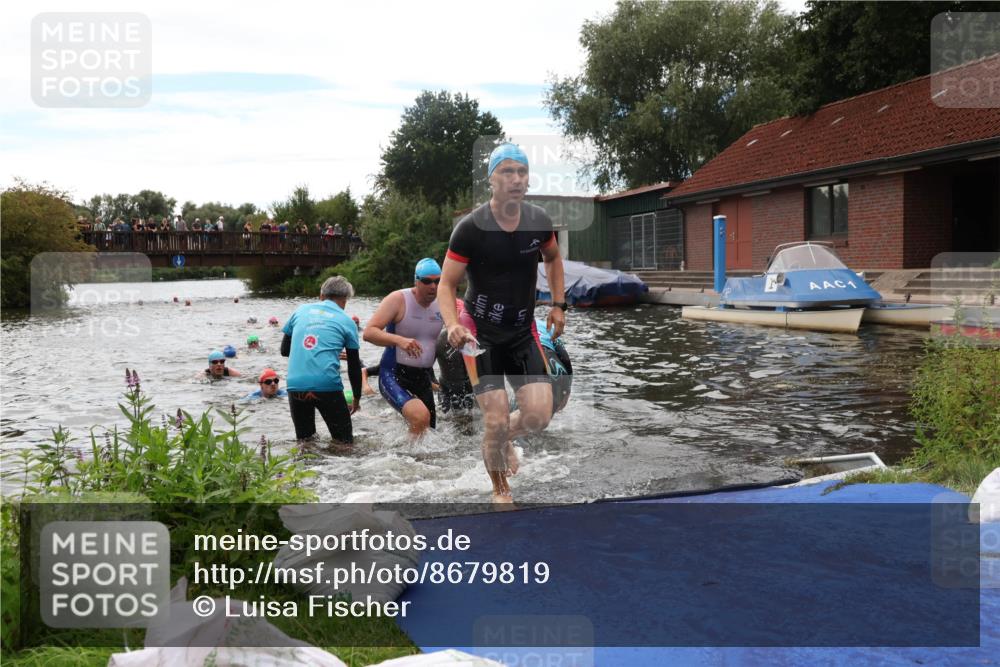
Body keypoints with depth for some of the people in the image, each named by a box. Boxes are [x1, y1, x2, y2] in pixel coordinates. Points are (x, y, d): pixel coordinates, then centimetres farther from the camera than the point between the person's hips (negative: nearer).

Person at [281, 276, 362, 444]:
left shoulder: (301, 310, 15)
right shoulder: (346, 321, 8)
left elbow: (284, 350, 20)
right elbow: (354, 366, 11)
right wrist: (357, 399, 22)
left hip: (295, 385, 3)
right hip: (327, 386, -3)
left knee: (304, 441, 20)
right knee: (344, 443, 6)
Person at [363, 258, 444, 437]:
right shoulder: (398, 300, -12)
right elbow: (368, 332, -20)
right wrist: (399, 340, -35)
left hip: (423, 377, 6)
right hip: (393, 375, -6)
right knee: (420, 417, -32)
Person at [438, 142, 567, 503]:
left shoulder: (539, 220, -3)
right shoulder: (470, 227, -17)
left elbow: (552, 257, 18)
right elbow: (447, 284, -11)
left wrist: (558, 304, 11)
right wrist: (453, 325, -28)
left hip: (524, 332, 4)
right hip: (481, 334, -4)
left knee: (539, 416, -7)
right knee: (495, 422, -7)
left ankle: (506, 439, 30)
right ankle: (501, 491, 20)